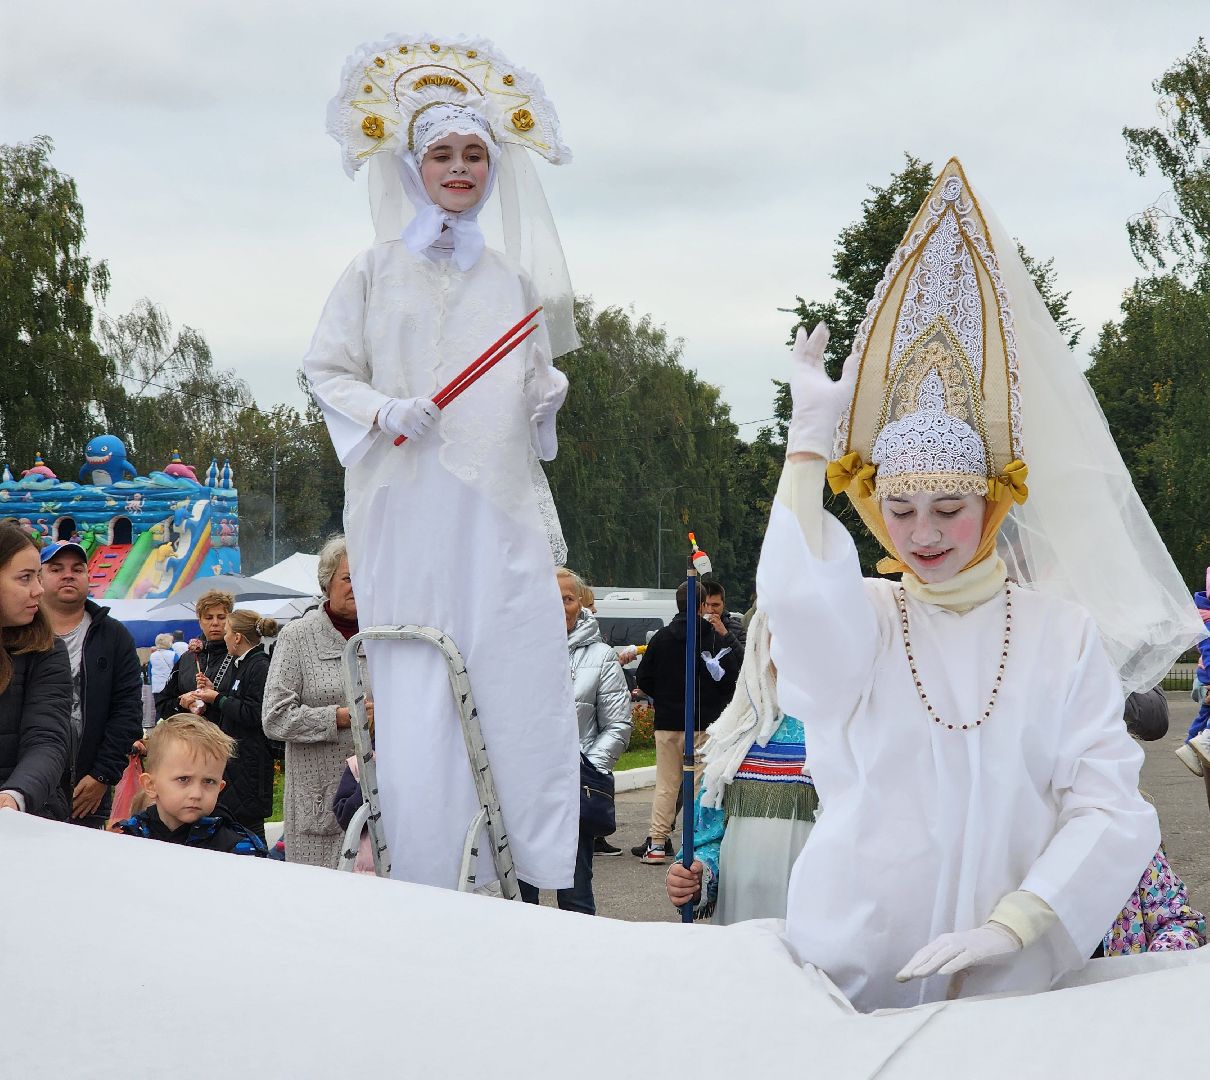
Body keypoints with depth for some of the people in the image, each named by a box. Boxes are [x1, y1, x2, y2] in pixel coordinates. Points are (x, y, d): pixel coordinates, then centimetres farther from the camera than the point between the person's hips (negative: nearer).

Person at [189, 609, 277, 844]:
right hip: (234, 757, 10)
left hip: (250, 760, -10)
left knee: (248, 821, -9)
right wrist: (213, 692, 12)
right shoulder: (242, 665, 18)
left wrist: (217, 699, -12)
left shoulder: (260, 667, -13)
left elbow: (255, 714, -21)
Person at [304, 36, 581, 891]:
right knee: (416, 702, -4)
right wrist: (381, 411, -10)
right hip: (408, 513, -2)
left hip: (500, 511, 2)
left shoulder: (515, 280, 13)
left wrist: (548, 401, 2)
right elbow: (326, 368, 6)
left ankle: (529, 878, 4)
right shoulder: (375, 272, 6)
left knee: (520, 681, -4)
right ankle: (434, 891, 4)